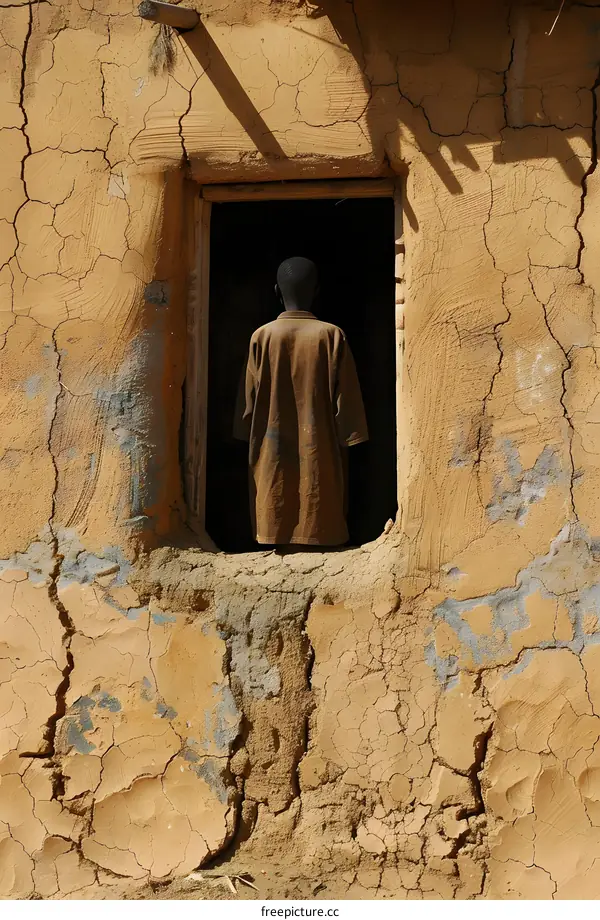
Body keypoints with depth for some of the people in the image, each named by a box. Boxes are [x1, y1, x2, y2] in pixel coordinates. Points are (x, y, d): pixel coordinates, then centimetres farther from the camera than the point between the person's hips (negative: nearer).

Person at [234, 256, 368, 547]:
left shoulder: (261, 337, -3)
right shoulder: (331, 335, -6)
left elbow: (249, 399, 3)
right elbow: (346, 399, -3)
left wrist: (251, 441, 14)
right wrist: (346, 440, 7)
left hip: (272, 456, 1)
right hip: (318, 453, -1)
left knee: (275, 530, 6)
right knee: (318, 531, 5)